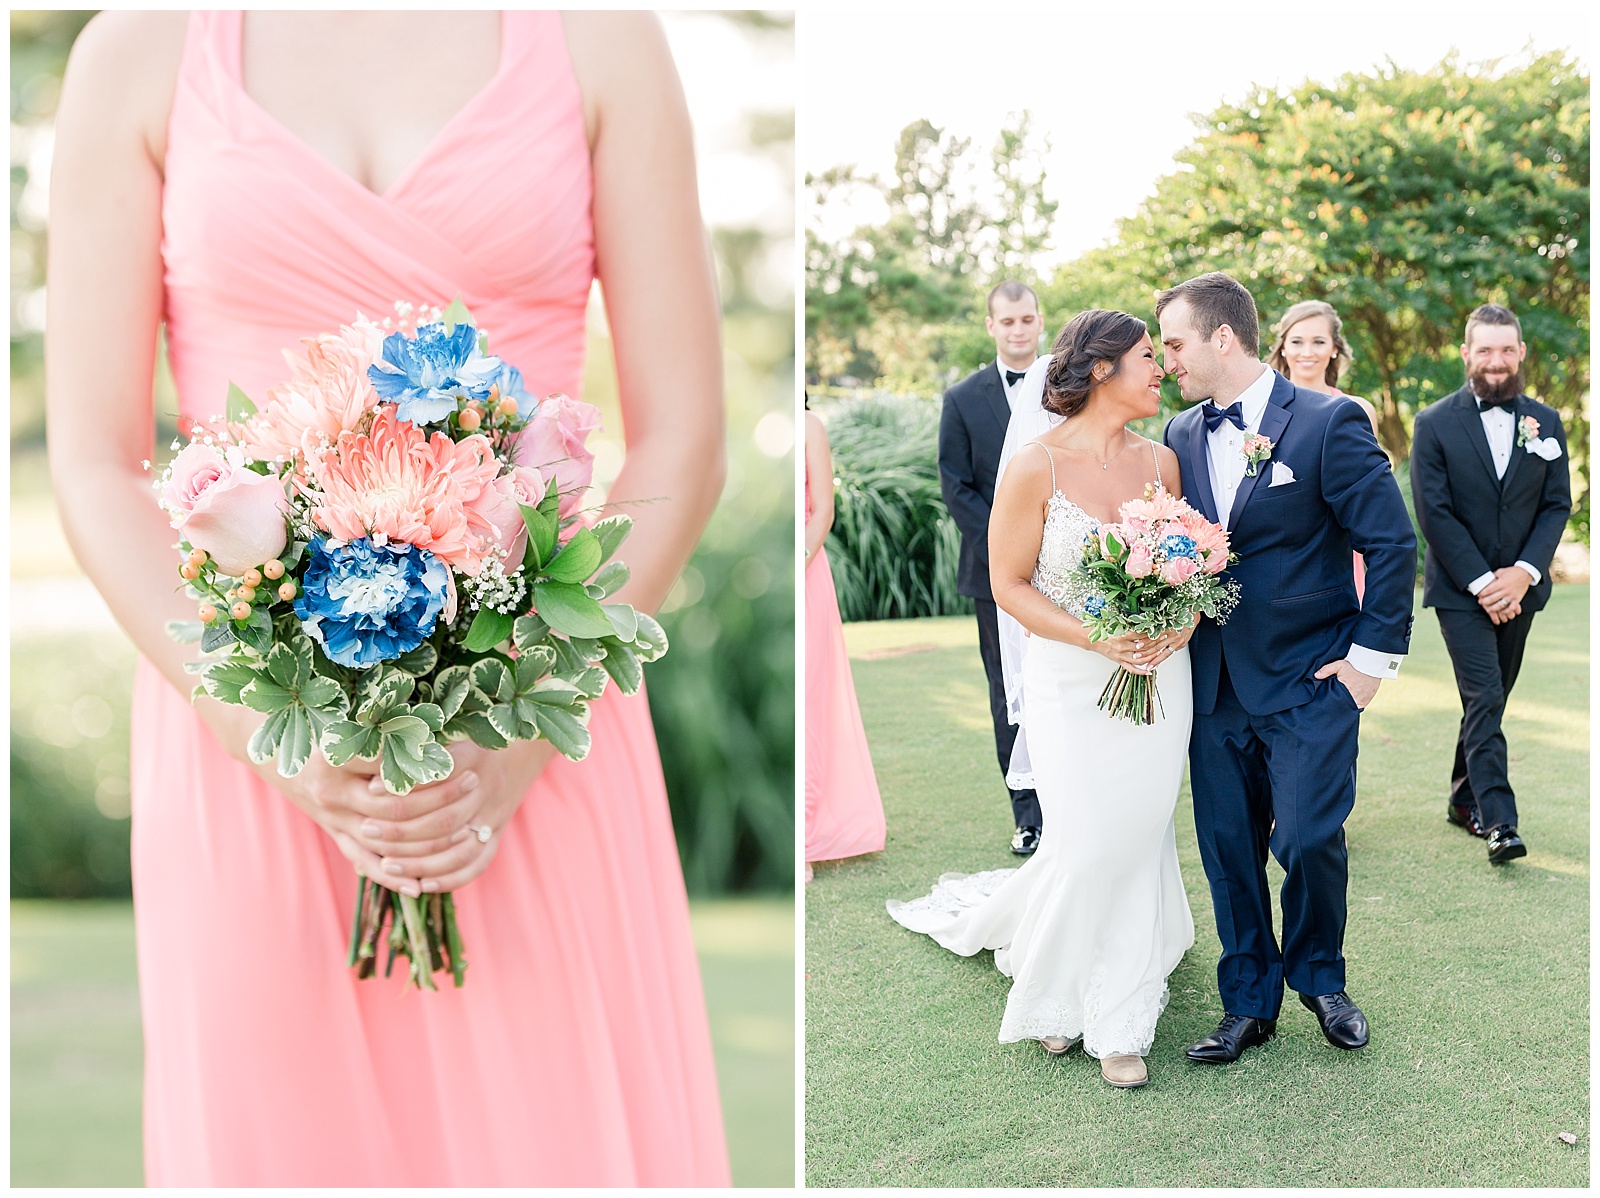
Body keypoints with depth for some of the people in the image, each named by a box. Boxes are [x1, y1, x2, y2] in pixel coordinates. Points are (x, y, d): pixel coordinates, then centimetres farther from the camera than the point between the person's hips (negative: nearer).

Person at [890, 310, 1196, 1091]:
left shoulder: (1160, 461, 4)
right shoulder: (1036, 468, -10)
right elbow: (1009, 584, -7)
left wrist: (1181, 623, -11)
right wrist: (1097, 639, -18)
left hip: (1161, 677, 4)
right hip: (1072, 682, -4)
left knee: (1137, 842, 5)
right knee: (1085, 846, -4)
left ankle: (1119, 1024, 18)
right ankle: (1052, 991, 26)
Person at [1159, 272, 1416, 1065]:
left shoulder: (1328, 424, -10)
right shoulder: (1181, 436, 6)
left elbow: (1392, 542, -9)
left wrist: (1373, 655, -9)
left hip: (1309, 680, -5)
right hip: (1215, 685, 5)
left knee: (1307, 840, -5)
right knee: (1227, 849, 8)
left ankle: (1319, 977, 23)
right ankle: (1248, 1003, 24)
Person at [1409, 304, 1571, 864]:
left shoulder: (1546, 423, 6)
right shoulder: (1435, 423, -5)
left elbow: (1557, 505, 4)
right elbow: (1434, 512, -9)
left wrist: (1523, 572, -11)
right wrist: (1482, 582, -14)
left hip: (1518, 587, 4)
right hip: (1460, 588, -4)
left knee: (1491, 698, 12)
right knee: (1484, 698, -12)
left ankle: (1465, 799, 27)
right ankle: (1499, 823, -14)